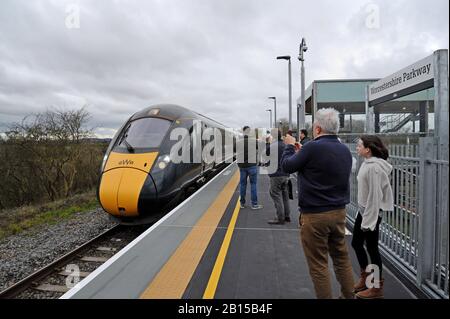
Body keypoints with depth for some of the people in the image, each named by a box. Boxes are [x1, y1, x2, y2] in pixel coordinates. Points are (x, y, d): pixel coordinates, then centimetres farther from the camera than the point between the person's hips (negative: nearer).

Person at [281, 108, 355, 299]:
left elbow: (287, 166, -6)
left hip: (315, 215, -7)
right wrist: (303, 151, 16)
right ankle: (349, 295, 31)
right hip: (339, 212, 8)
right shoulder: (345, 150, 6)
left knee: (318, 265, 5)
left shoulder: (313, 147, -19)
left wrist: (289, 146, 10)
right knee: (342, 258, 20)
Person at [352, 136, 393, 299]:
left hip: (372, 212, -9)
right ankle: (365, 277, 38)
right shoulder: (366, 163, 6)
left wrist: (369, 220, -18)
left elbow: (374, 195, -22)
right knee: (356, 243, 18)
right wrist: (362, 213, 16)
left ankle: (377, 288, 24)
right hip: (363, 210, 9)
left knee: (372, 248, 5)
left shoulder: (374, 167, -21)